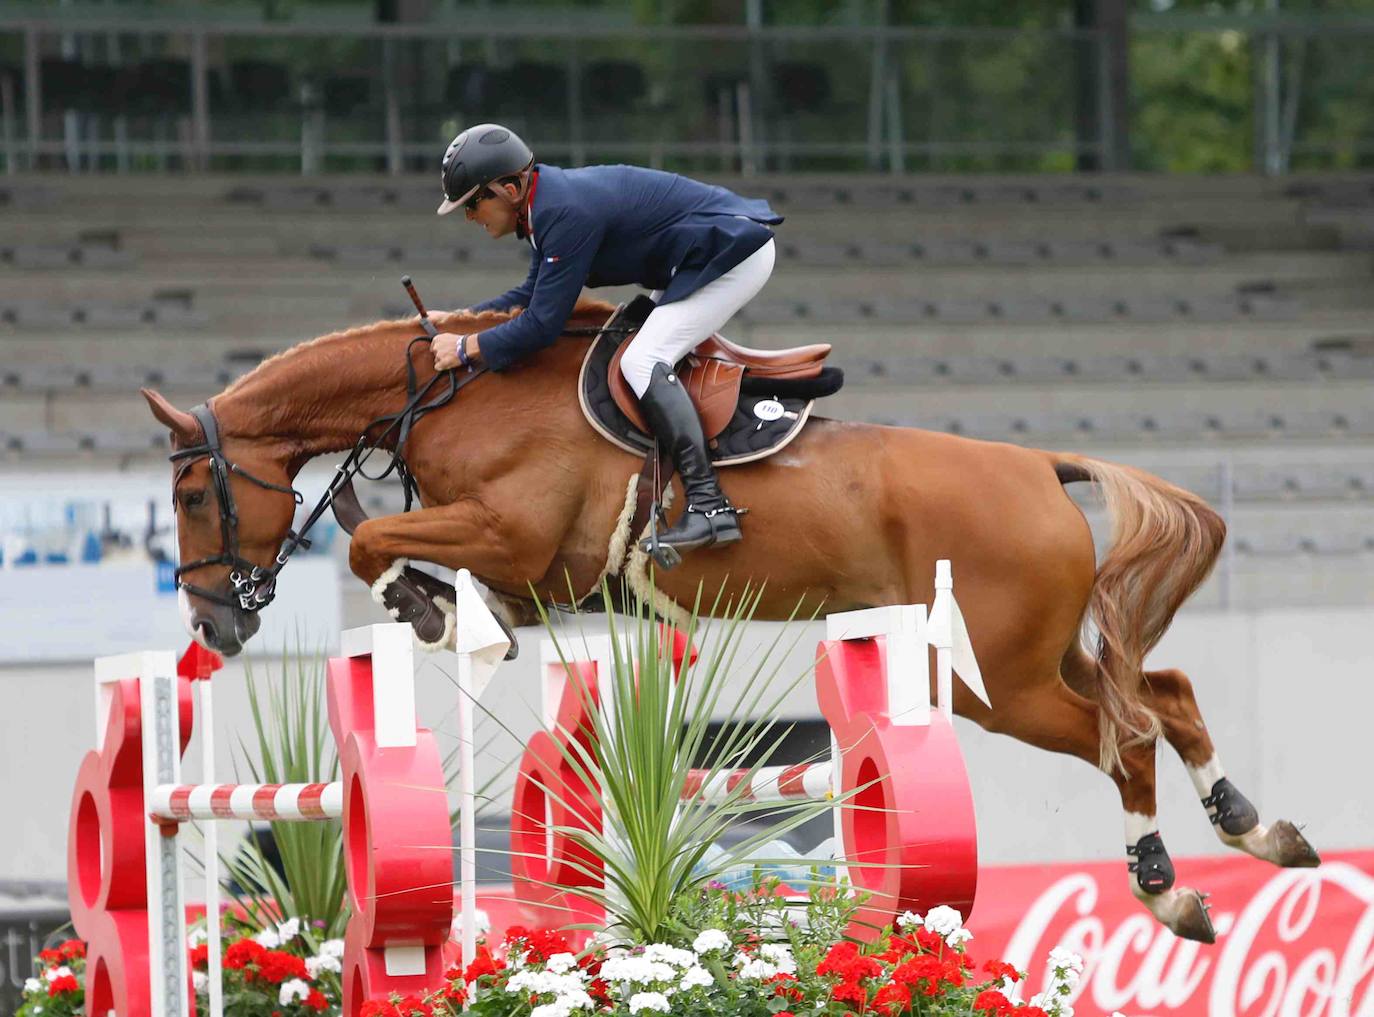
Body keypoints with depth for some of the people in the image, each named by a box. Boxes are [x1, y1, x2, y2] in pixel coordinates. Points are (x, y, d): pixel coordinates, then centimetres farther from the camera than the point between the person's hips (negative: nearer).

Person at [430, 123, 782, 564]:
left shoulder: (567, 213, -25)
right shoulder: (551, 200, 7)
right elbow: (532, 295, 21)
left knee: (643, 362, -19)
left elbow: (542, 325, -24)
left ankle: (709, 507, -27)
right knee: (647, 359, 19)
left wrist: (467, 347, -14)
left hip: (735, 253, -11)